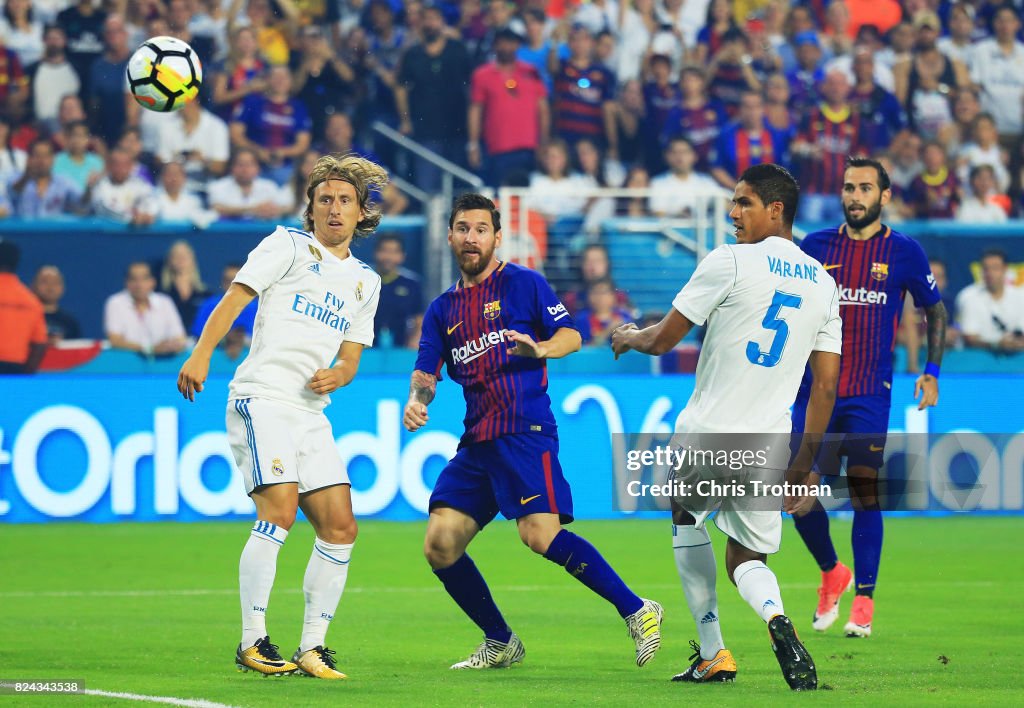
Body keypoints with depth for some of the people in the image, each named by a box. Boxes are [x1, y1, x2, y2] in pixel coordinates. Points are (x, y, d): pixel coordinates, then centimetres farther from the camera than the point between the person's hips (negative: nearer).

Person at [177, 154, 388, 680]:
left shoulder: (365, 282, 21)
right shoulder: (288, 246, 4)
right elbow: (234, 298, -6)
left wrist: (337, 375, -3)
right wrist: (201, 354, -21)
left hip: (311, 414, 7)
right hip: (261, 399, -7)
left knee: (340, 527, -1)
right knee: (279, 513, -21)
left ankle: (312, 647, 6)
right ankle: (252, 642, -17)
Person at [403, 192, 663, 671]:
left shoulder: (523, 284, 5)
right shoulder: (442, 310, 19)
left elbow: (571, 336, -2)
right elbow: (426, 370, 13)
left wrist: (539, 349, -23)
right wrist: (417, 398, -10)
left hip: (525, 431, -7)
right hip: (476, 441, 7)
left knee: (540, 533, -24)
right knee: (439, 545, -2)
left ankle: (637, 611, -16)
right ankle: (500, 643, 13)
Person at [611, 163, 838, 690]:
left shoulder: (729, 262, -9)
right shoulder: (825, 284, 9)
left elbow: (662, 340, -3)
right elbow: (825, 387, 9)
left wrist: (629, 337, 20)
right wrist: (803, 467, 15)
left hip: (707, 435, -4)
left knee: (686, 514, 24)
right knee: (747, 561, 16)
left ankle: (712, 654, 16)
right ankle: (774, 616, -20)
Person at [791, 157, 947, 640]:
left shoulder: (903, 252, 2)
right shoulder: (814, 247, 6)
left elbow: (935, 311, 13)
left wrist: (932, 372, 4)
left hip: (869, 396, -2)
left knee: (865, 493, -7)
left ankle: (863, 600, 2)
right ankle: (831, 574, 24)